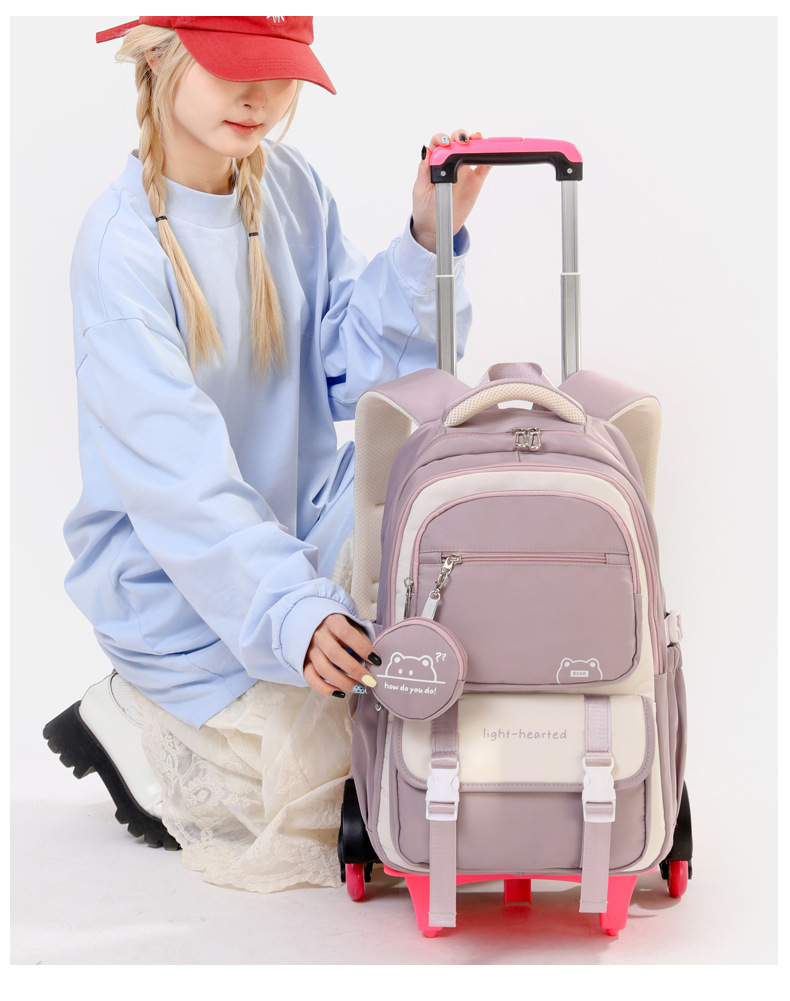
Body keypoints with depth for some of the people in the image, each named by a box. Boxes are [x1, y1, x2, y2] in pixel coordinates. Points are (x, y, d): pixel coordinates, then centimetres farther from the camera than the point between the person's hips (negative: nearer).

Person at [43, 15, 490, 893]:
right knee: (322, 822, -15)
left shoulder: (291, 187, -2)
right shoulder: (121, 244, -21)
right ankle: (127, 727, 11)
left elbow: (352, 369, -3)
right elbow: (177, 470, -30)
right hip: (177, 581, -6)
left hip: (299, 533, 7)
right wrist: (293, 613, -41)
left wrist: (426, 242, -17)